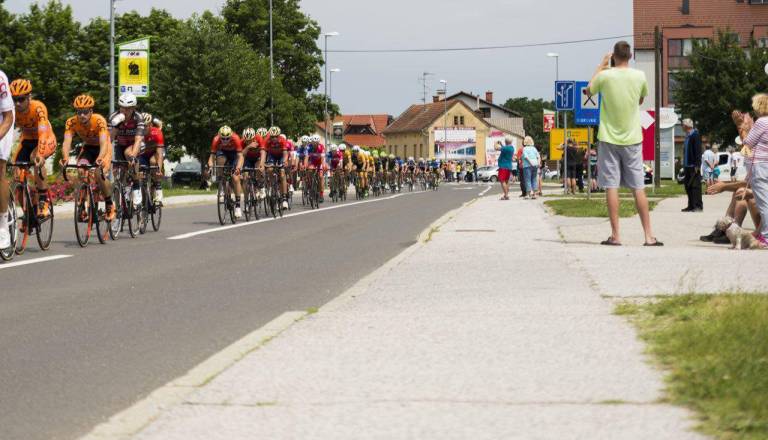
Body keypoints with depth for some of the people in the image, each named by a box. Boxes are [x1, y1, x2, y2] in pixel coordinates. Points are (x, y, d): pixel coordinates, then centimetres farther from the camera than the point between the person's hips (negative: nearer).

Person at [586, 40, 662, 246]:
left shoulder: (605, 76, -10)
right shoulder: (639, 76, -4)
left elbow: (589, 91, 10)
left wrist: (601, 66, 18)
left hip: (609, 138, -2)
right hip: (632, 138, 2)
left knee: (611, 186, 1)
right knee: (638, 188, 5)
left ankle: (615, 235, -2)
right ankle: (649, 235, 4)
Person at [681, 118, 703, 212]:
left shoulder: (695, 135, -11)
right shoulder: (687, 136, 16)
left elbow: (698, 150, -16)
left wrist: (697, 165, -20)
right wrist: (684, 165, 17)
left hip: (694, 165, -9)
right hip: (688, 165, 9)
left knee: (695, 186, -7)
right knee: (688, 186, 10)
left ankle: (698, 205, -5)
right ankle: (691, 205, 15)